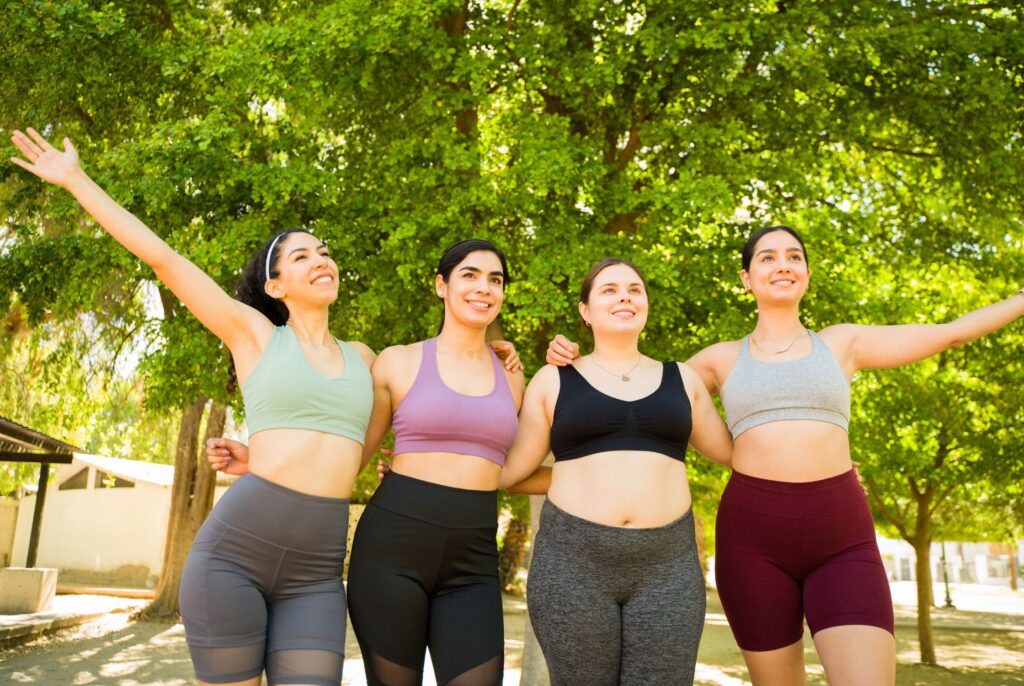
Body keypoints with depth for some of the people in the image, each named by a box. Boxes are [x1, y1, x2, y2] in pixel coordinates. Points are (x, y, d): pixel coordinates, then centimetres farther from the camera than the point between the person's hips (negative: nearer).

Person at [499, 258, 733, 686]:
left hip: (667, 566, 2)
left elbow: (733, 451, 22)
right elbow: (512, 468, 8)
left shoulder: (681, 380, 13)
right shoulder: (553, 381, 7)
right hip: (573, 561, -1)